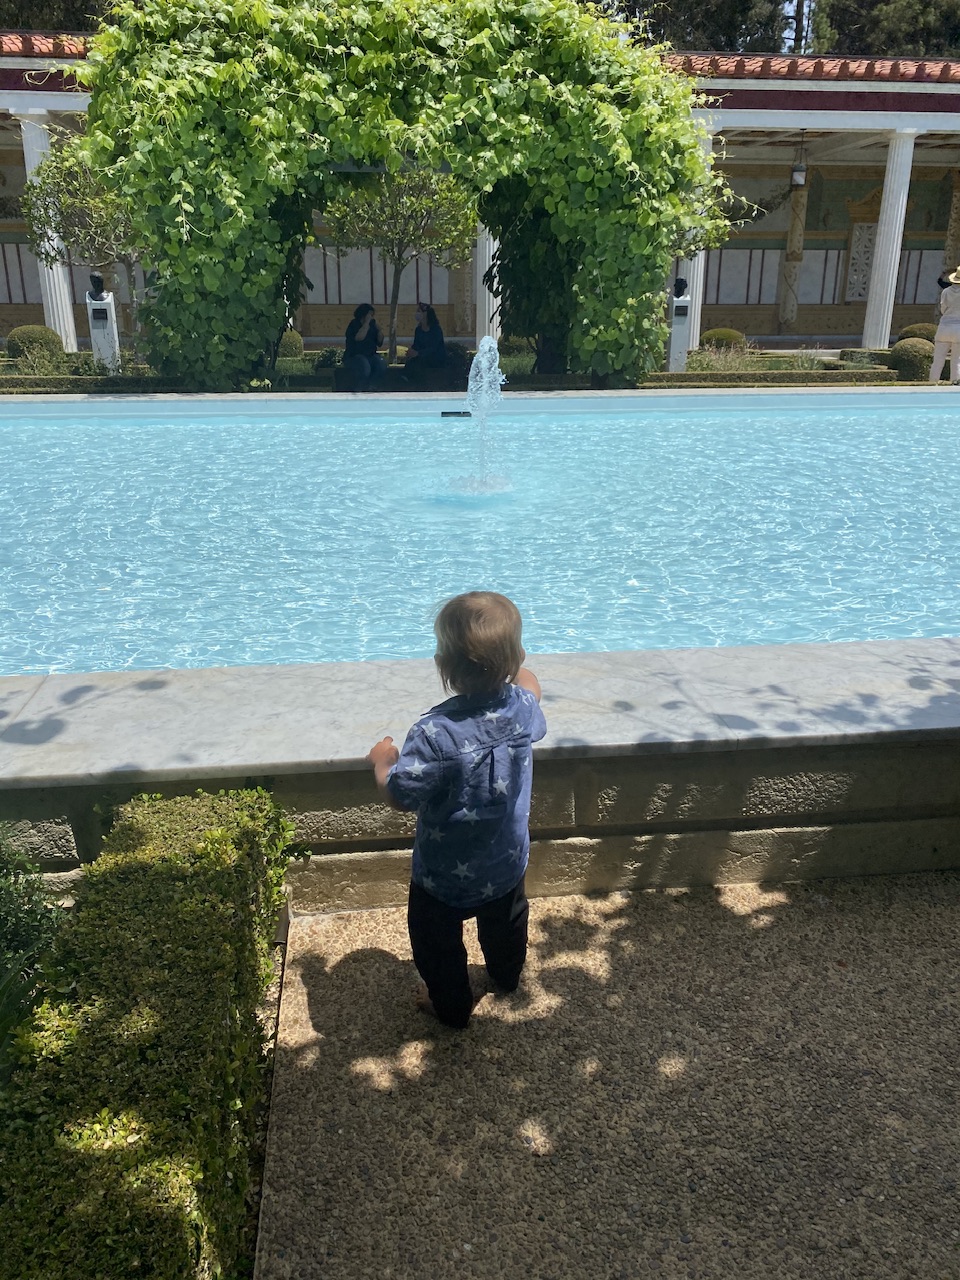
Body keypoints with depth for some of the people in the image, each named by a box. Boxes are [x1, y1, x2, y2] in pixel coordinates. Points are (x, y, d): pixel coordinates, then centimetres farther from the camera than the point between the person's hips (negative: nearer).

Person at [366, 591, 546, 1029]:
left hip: (444, 878, -5)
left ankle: (452, 1006, 48)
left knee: (437, 944, 25)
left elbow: (397, 795, -26)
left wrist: (384, 760, -8)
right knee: (506, 924, 35)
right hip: (508, 863, 5)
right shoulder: (523, 708, -21)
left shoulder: (434, 733, -37)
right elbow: (528, 682, 4)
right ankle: (507, 976, 61)